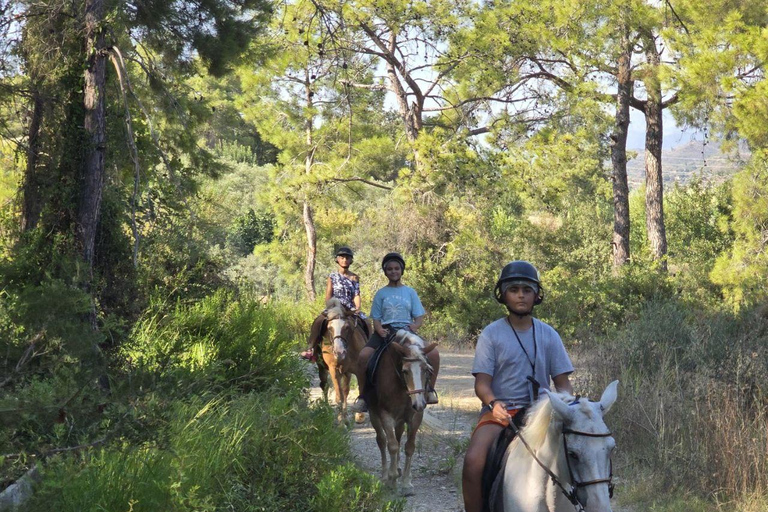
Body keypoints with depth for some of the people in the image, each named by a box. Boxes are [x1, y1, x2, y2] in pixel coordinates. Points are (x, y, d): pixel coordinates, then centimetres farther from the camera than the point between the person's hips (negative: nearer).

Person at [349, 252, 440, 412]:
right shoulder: (381, 294, 12)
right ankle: (363, 397, -14)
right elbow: (376, 318, 9)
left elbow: (419, 317, 9)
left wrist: (416, 325, -15)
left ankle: (430, 390, -4)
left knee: (433, 353, -25)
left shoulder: (410, 292, 13)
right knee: (363, 356, -29)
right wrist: (380, 330, -13)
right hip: (385, 331, 0)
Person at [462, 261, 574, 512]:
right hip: (499, 411, -2)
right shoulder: (491, 334, 2)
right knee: (473, 461, -29)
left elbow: (562, 382, 9)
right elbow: (482, 383, -3)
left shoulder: (548, 335, 9)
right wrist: (494, 404, -24)